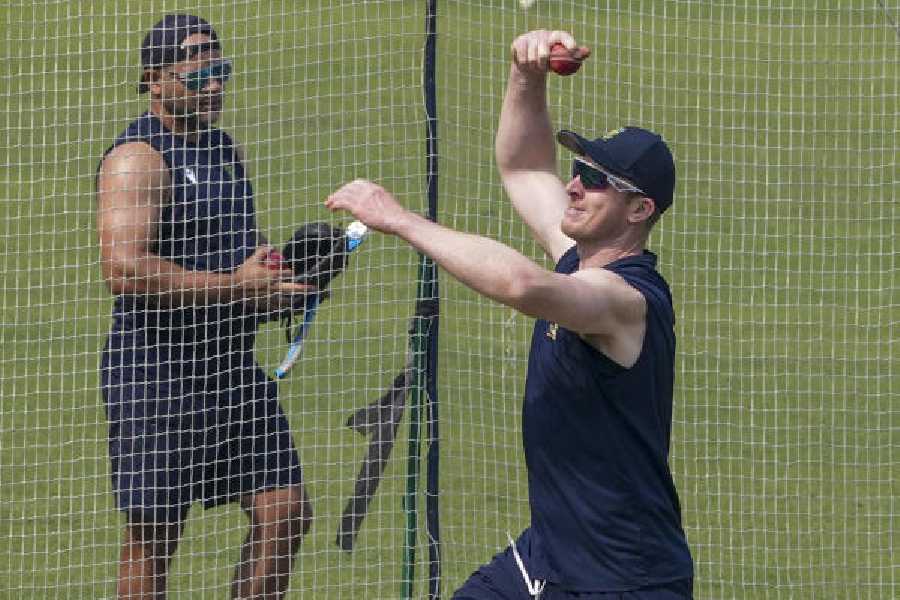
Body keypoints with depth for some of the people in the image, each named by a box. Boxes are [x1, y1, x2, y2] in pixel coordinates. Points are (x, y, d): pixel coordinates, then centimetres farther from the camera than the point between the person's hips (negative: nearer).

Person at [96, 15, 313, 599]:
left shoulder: (226, 151, 17)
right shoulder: (138, 158, -12)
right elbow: (124, 268, -24)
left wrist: (277, 284, 8)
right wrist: (231, 287, -24)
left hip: (233, 364, 8)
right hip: (158, 370, -8)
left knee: (286, 511, 4)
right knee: (154, 533, -3)